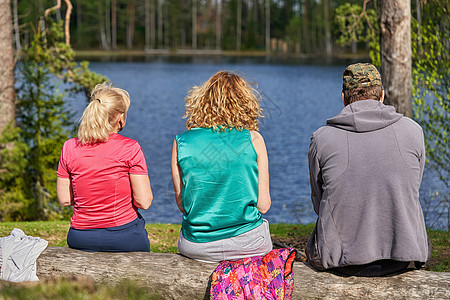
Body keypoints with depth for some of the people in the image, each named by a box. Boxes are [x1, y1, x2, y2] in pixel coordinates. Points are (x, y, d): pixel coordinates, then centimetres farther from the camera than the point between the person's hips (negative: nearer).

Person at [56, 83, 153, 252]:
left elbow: (65, 200, 3)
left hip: (80, 239, 4)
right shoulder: (130, 148, -12)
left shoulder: (70, 147, -2)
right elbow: (144, 202, -12)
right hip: (123, 238, -4)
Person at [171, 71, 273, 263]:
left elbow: (181, 204, 2)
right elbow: (263, 205, -4)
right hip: (248, 245, -1)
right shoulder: (253, 140, -6)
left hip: (196, 248, 1)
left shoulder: (181, 142, -3)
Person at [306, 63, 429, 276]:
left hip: (342, 259, -1)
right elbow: (409, 191, 11)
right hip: (405, 255, 2)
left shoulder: (322, 139, -5)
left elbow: (319, 203, 6)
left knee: (312, 248, 30)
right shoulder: (412, 131, -1)